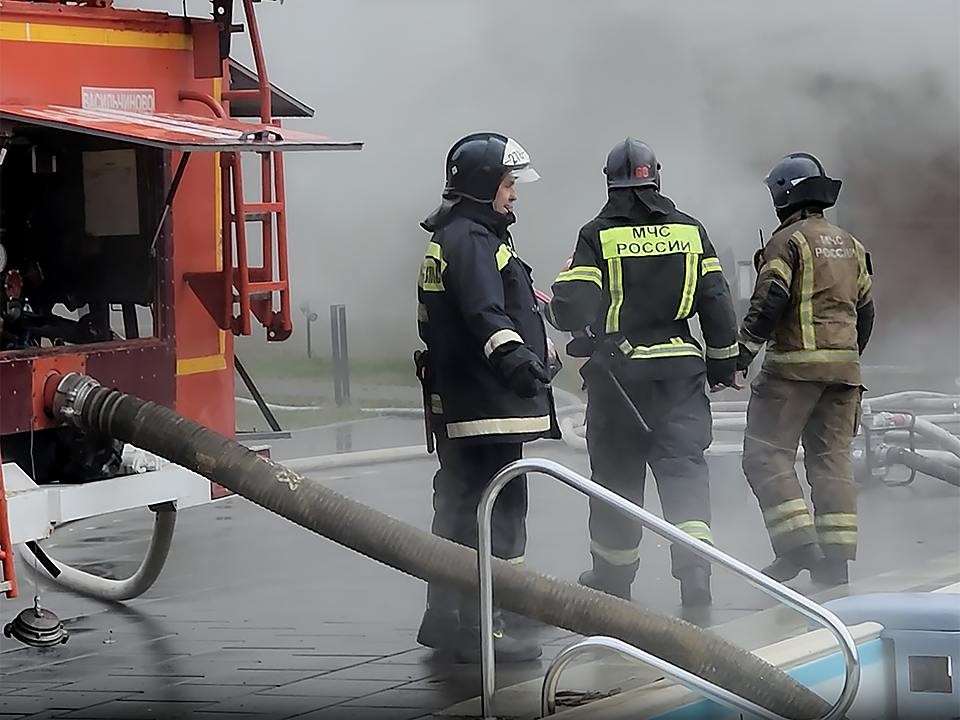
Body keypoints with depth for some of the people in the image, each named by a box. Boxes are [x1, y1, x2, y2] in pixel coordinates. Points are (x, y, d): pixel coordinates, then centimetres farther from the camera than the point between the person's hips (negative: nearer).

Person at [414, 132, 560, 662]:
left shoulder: (451, 237, 20)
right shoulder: (471, 240, -16)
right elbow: (485, 314, -32)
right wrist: (514, 356, -46)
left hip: (457, 403, 11)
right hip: (485, 405, -11)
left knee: (460, 506, 18)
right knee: (496, 510, -11)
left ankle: (445, 617, 28)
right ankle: (480, 627, -12)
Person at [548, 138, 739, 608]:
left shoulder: (597, 236, -6)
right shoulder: (689, 231, 4)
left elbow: (573, 308, -11)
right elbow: (716, 301, 6)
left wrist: (553, 305, 12)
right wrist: (723, 362, 15)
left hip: (616, 372, -2)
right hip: (680, 369, 2)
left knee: (617, 473, 10)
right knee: (684, 465, -2)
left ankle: (613, 576, 21)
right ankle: (695, 568, -21)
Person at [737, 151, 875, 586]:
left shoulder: (788, 241, -6)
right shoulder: (850, 245, 17)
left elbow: (769, 302, -16)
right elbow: (865, 311, 21)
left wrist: (741, 351, -14)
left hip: (795, 365, -7)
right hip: (844, 367, 7)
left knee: (766, 455, -3)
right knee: (832, 459, 8)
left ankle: (797, 548, -14)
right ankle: (836, 561, 3)